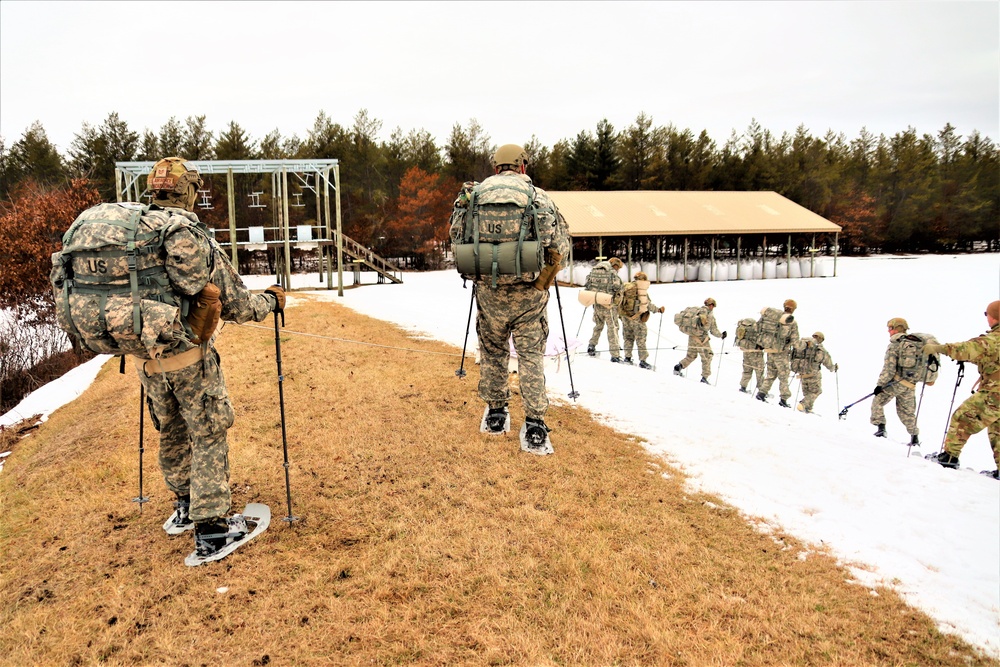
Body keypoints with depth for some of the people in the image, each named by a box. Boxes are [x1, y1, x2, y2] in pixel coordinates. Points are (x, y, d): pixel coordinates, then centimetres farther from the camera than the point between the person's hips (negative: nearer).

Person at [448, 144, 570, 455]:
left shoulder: (474, 194, 6)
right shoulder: (537, 196, -1)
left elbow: (456, 237, 8)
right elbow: (559, 243, -5)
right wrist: (545, 277, 11)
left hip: (488, 289, 2)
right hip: (528, 290, -2)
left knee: (492, 351, 18)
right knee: (531, 355, 4)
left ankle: (495, 415, 28)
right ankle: (534, 428, 0)